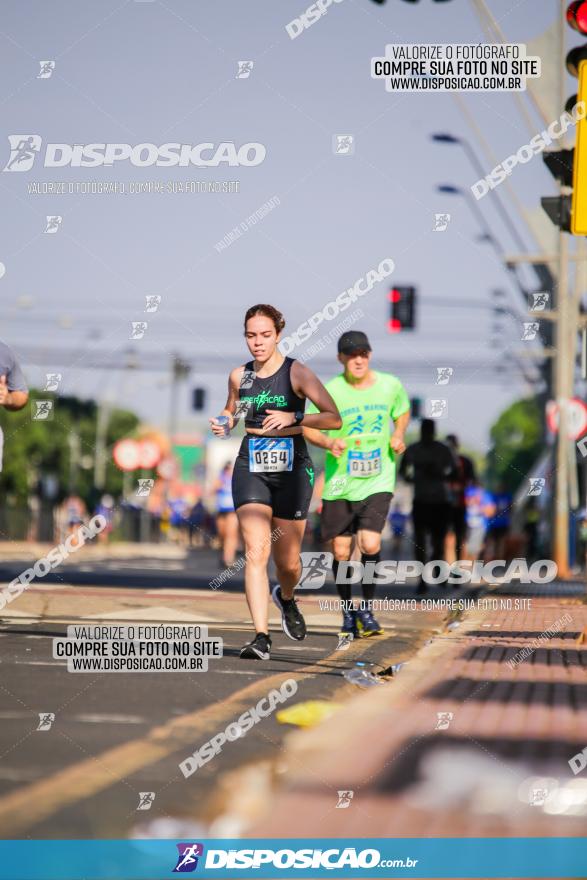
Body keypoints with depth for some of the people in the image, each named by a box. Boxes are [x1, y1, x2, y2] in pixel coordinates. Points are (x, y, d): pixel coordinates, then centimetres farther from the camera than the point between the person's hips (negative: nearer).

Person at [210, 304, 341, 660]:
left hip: (292, 471, -2)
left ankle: (286, 597, 42)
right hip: (251, 470, 2)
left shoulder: (297, 373, -6)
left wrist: (293, 418, -23)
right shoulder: (239, 376, 5)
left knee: (288, 562, 5)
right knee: (256, 552, -15)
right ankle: (261, 637, -17)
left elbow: (334, 418, -11)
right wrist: (224, 423, 3)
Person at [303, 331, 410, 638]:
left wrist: (397, 435, 1)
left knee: (370, 544, -16)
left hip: (378, 482, 0)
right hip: (339, 483, 0)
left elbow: (403, 412, 20)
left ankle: (367, 609, 5)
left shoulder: (390, 385, 0)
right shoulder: (330, 391, -8)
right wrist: (329, 442, -17)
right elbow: (308, 427, 2)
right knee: (341, 552, 3)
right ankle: (347, 610, 27)